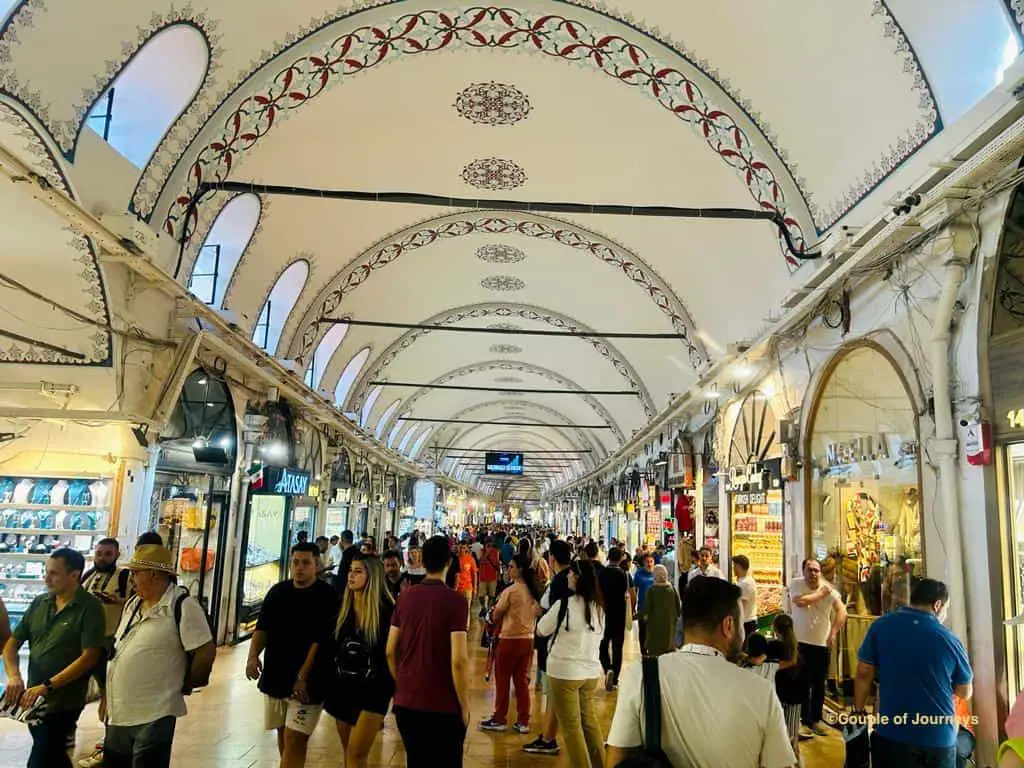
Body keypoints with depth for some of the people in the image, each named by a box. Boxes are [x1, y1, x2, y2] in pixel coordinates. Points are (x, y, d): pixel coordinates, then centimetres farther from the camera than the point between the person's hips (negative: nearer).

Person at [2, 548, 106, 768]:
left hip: (63, 703, -6)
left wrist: (47, 686, -22)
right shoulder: (39, 603, 5)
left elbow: (89, 657, -18)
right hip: (33, 699, 6)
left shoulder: (89, 608, -13)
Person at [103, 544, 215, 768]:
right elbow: (120, 646, 19)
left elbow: (206, 652, -20)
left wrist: (183, 686, -6)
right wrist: (108, 697, 16)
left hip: (153, 715, -8)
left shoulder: (182, 605, -18)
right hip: (119, 712, 9)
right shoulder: (132, 604, 9)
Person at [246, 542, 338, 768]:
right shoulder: (278, 591, 6)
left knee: (295, 740, -8)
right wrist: (253, 656, -12)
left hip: (306, 682, -5)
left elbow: (321, 640, -14)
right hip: (274, 677, 5)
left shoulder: (326, 596, -10)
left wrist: (303, 677, -19)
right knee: (283, 733, 18)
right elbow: (262, 628, 6)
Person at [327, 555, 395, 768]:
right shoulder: (344, 607, 3)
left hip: (373, 689, -6)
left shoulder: (385, 610, -14)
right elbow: (334, 646, 10)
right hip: (344, 686, 6)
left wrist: (393, 686, -11)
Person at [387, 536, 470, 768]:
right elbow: (458, 660, -19)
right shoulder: (455, 601, -15)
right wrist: (464, 706, -8)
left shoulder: (406, 597, 0)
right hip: (442, 706, -5)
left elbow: (390, 651, 5)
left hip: (405, 703, 5)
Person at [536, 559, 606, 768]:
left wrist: (547, 613, 12)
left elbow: (541, 631, -4)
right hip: (591, 671, 6)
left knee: (571, 726, 6)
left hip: (565, 672, -6)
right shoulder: (598, 607, 2)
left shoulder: (564, 604, -17)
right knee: (589, 720, 20)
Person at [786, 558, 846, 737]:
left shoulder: (829, 589, -7)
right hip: (799, 642, -1)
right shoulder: (795, 584, -8)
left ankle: (815, 719, 27)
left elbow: (842, 611, -15)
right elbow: (800, 601, -25)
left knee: (819, 684, 12)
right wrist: (821, 593, -17)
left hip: (821, 644, 2)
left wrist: (833, 633, -24)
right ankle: (805, 718, 23)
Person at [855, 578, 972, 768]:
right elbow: (965, 693, 7)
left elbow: (863, 674, -3)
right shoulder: (950, 640, -7)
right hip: (939, 738, 0)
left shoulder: (880, 626, -6)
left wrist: (859, 712, 9)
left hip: (892, 735, 0)